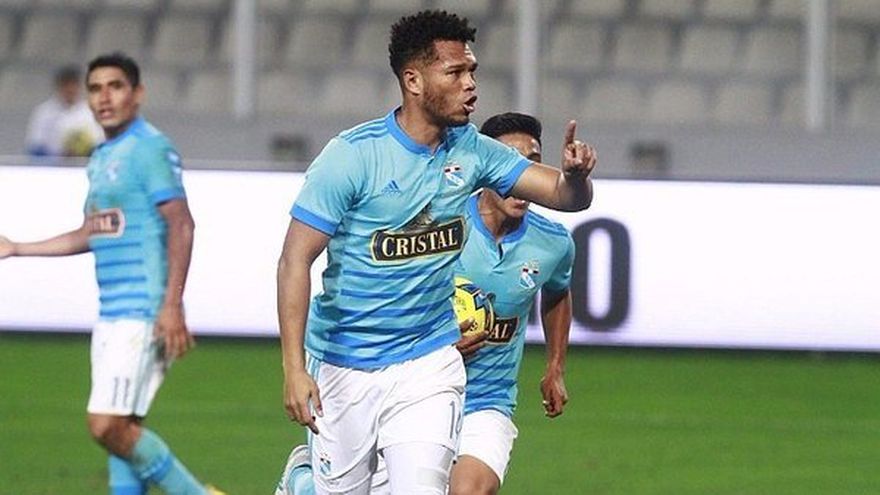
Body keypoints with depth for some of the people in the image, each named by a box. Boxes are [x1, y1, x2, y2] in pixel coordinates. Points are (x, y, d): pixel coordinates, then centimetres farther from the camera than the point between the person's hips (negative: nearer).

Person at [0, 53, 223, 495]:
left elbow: (181, 225, -16)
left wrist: (172, 305, -24)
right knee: (119, 429, 7)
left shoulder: (150, 149, -9)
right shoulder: (101, 158, 18)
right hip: (112, 312, 9)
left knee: (109, 426, -15)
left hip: (145, 313, -9)